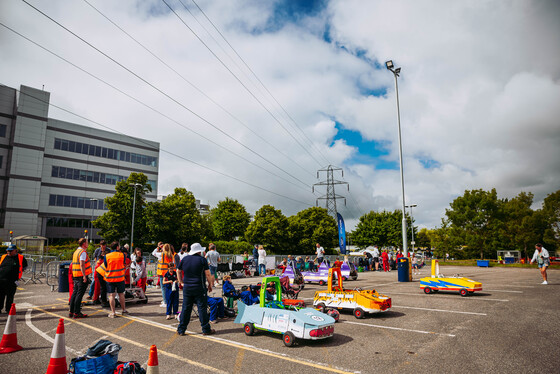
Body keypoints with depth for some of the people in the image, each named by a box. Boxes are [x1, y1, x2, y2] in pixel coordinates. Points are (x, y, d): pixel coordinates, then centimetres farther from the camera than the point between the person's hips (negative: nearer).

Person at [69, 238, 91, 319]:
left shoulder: (76, 251, 17)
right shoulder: (83, 252, -13)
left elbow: (74, 264, 22)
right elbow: (82, 265, -21)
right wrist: (84, 276, -22)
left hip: (75, 276, 9)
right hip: (81, 276, -9)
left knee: (74, 293, 13)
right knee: (79, 294, -5)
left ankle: (71, 312, 18)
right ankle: (76, 313, -3)